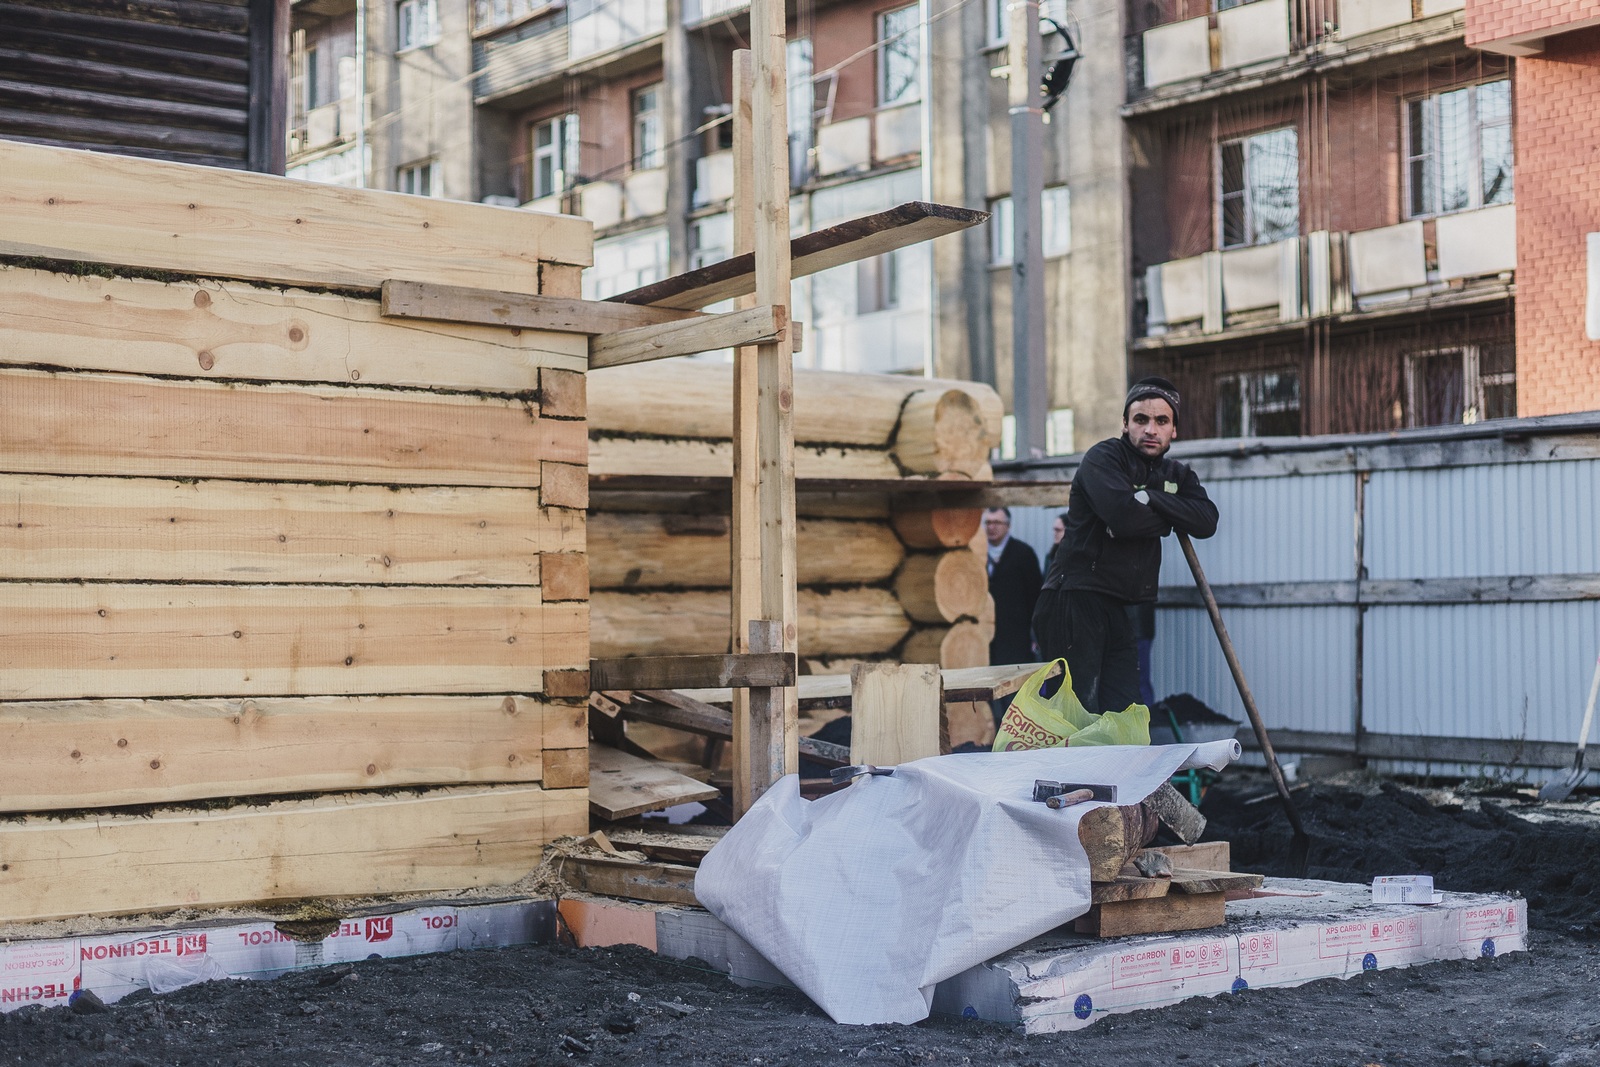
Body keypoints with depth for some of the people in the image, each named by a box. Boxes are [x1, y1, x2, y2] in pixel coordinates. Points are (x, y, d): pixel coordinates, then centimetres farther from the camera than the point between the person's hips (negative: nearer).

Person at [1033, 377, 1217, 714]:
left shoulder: (1175, 475, 17)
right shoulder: (1103, 458, -4)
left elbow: (1206, 521, -1)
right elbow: (1123, 515, -22)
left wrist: (1152, 498, -11)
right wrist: (1169, 519, -3)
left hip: (1117, 610, 7)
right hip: (1075, 601, -7)